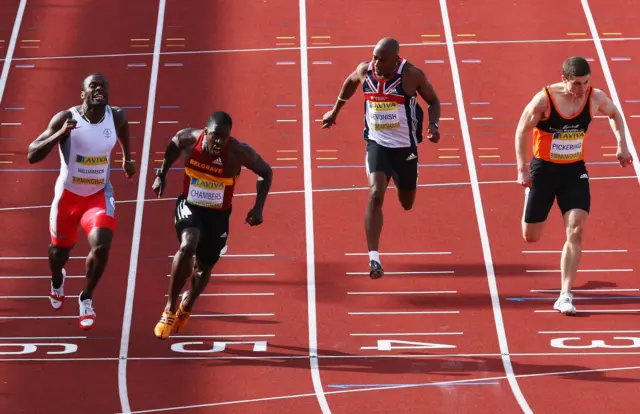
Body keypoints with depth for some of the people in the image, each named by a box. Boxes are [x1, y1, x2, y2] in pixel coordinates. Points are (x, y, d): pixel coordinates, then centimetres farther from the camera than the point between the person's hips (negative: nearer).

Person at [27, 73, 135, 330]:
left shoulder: (116, 116, -9)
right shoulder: (65, 118, -20)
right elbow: (32, 156, -25)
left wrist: (127, 158, 23)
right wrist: (60, 133, -37)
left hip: (100, 194, 1)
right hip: (68, 194, -1)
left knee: (101, 246, -21)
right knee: (61, 247, 18)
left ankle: (87, 298, 5)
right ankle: (57, 282, 55)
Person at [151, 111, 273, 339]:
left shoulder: (239, 152, -26)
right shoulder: (189, 139, -20)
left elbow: (265, 173, -10)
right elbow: (173, 145, 6)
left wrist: (258, 207, -19)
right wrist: (161, 175, 5)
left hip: (218, 214, 1)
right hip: (189, 206, 0)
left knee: (204, 268, 13)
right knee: (187, 246, -29)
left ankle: (186, 308, 46)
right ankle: (170, 308, -13)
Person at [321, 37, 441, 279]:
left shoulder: (411, 75, -17)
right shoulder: (364, 71, -9)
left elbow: (433, 100, -3)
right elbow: (350, 82, 15)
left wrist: (433, 125, -21)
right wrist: (335, 111, 21)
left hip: (405, 146, 0)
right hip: (377, 143, 0)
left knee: (407, 204, 18)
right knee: (376, 193, -23)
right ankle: (374, 259, -23)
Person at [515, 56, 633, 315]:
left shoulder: (595, 98, -10)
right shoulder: (544, 100, -20)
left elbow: (614, 114, 13)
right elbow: (521, 132, -8)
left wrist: (622, 145, 2)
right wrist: (522, 169, -13)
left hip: (574, 170, 2)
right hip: (543, 168, -2)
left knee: (575, 231, -14)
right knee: (531, 237, 8)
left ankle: (565, 296, -10)